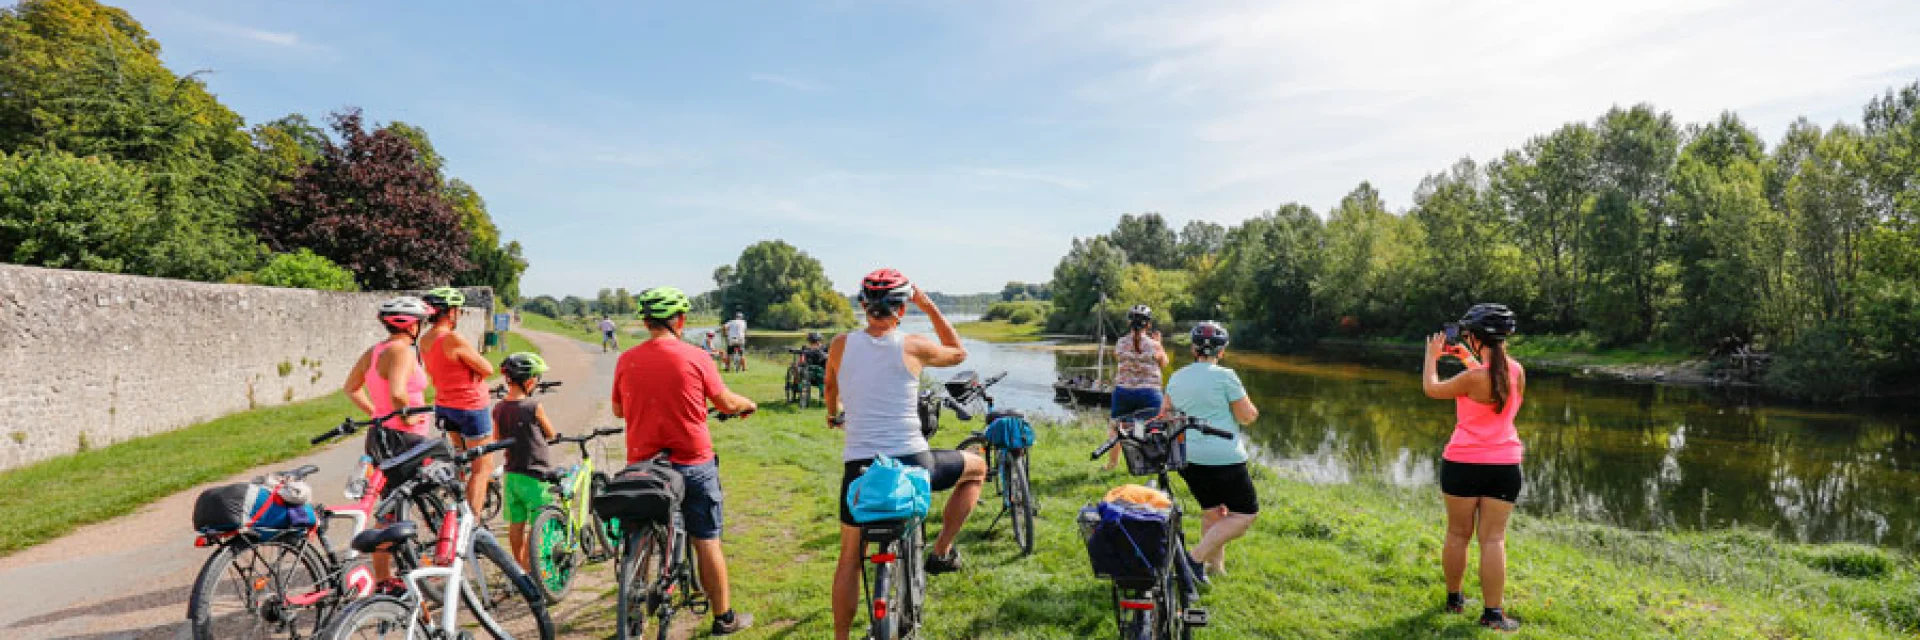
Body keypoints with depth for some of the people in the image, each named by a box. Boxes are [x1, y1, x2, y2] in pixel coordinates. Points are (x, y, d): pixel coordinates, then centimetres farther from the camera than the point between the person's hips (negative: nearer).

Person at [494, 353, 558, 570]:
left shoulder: (498, 409, 0)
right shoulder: (534, 407, -16)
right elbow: (551, 434, -2)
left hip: (511, 474, 6)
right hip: (535, 475, -6)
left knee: (516, 524, 15)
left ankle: (521, 565, 27)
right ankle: (530, 567, 5)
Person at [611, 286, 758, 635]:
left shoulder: (626, 360, -2)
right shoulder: (695, 357, -9)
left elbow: (618, 410, 12)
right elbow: (727, 403, 0)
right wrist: (750, 404, 21)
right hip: (693, 463, -2)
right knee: (706, 541, 8)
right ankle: (723, 617, 17)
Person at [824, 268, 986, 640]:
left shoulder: (841, 345, 1)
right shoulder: (913, 347, -6)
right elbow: (959, 353, 16)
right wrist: (929, 306, 16)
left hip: (858, 467, 3)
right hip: (912, 463, -2)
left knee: (849, 559, 20)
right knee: (976, 468, 25)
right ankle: (942, 551, 21)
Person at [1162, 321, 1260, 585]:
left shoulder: (1177, 377, 9)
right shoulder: (1225, 376, -9)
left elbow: (1165, 415, 18)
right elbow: (1247, 416, -7)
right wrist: (1251, 407, 14)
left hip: (1187, 457, 7)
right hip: (1223, 457, -7)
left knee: (1212, 511, 22)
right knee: (1246, 513, 3)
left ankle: (1215, 565, 26)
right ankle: (1197, 557, -7)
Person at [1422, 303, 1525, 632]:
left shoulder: (1472, 377, -16)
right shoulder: (1516, 370, 1)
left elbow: (1432, 389, 0)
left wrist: (1432, 356, 14)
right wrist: (1467, 357, 26)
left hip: (1464, 463, -4)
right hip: (1505, 465, 4)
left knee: (1458, 534, 11)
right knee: (1493, 538, 5)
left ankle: (1454, 599, 23)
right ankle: (1492, 612, 3)